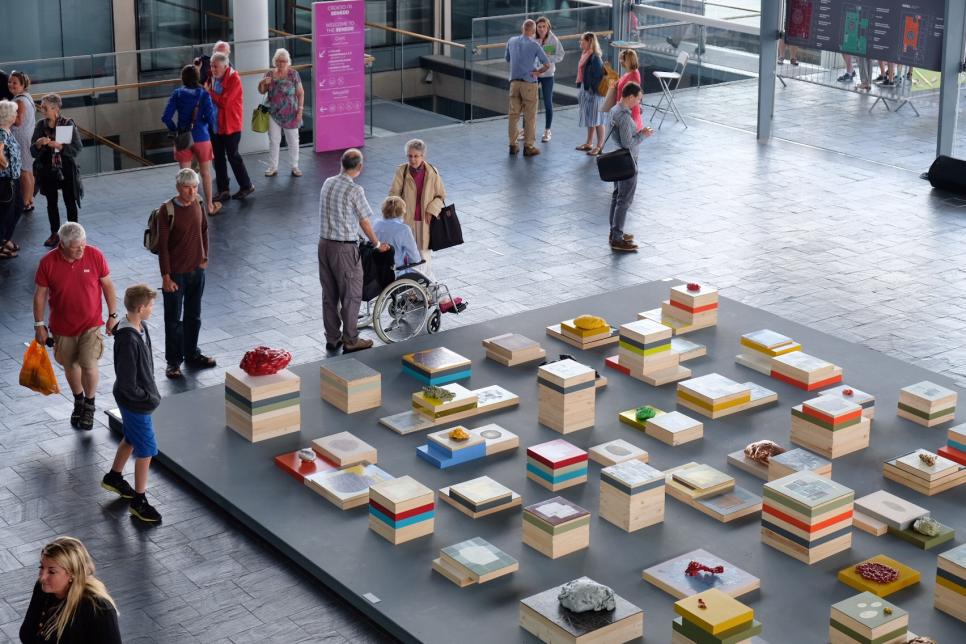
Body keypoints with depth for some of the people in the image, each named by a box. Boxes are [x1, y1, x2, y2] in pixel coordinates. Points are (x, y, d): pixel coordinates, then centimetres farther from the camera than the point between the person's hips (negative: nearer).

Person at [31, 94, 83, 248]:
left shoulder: (67, 124, -11)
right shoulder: (40, 125, -1)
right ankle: (55, 234, 23)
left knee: (70, 202, 6)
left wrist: (60, 146, -25)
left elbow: (78, 147, -13)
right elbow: (33, 151, 2)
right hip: (47, 170, 3)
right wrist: (38, 144, -20)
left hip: (66, 169, -3)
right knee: (51, 202, 11)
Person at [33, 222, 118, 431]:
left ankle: (89, 405, 16)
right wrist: (39, 325, -2)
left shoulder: (95, 256, -15)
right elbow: (40, 294, -4)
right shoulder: (48, 262, -15)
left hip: (90, 324, -1)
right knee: (70, 367, 15)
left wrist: (113, 315, -1)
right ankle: (78, 401, 41)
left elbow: (108, 285, -3)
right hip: (62, 327, 1)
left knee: (89, 366, -9)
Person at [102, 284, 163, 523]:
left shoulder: (140, 327, -3)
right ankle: (139, 501, 17)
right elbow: (127, 384, -27)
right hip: (135, 402, -9)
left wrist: (150, 391, 13)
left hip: (136, 398, 9)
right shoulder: (128, 341, -32)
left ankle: (114, 477, 49)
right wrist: (149, 398, -16)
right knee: (146, 450, 3)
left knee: (131, 439, 28)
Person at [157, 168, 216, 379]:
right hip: (176, 273, -5)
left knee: (194, 316, 18)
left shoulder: (198, 204, -2)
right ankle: (173, 361, 19)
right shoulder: (168, 210, -19)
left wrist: (204, 257, 11)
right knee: (173, 319, 7)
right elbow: (162, 246, -17)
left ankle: (192, 354, 35)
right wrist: (166, 277, -17)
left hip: (197, 270, 5)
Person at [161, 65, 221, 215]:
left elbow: (166, 117, -7)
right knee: (206, 173, 12)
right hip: (201, 138, -1)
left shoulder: (177, 94, -3)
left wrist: (174, 130, 8)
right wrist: (213, 129, 9)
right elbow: (210, 116, -12)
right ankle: (210, 206, 22)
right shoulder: (203, 94, -7)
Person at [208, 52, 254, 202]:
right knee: (218, 158, 9)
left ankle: (246, 186, 18)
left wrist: (209, 92, -17)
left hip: (230, 126, -7)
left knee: (233, 156, 2)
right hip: (215, 124, 7)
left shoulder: (234, 79, -16)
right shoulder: (213, 78, 7)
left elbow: (224, 101, -24)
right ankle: (223, 191, 16)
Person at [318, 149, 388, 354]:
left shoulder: (327, 183, 4)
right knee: (351, 295, 6)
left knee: (329, 295, 14)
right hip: (344, 248, -7)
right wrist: (377, 244, 8)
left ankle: (332, 339, 24)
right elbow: (364, 222, -8)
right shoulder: (354, 190, -16)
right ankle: (350, 341, 13)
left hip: (324, 243, 7)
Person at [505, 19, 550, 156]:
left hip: (514, 82, 4)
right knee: (530, 116, 3)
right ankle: (528, 146, 5)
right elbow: (547, 64, -10)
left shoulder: (511, 41, 3)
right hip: (529, 83, -4)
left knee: (514, 114, 11)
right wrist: (538, 72, 6)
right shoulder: (534, 45, -10)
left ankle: (513, 145, 15)